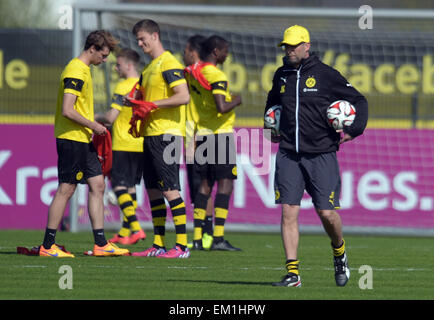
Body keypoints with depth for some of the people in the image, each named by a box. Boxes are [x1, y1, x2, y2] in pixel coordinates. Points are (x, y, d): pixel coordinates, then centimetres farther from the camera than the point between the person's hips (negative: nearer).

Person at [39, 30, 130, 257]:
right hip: (71, 138, -10)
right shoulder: (76, 72, -16)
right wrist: (93, 126, -13)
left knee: (97, 185, 7)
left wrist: (93, 128, 18)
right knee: (66, 189, -6)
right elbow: (67, 111, -22)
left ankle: (100, 244, 8)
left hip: (83, 140, 10)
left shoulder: (83, 70, 16)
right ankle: (47, 246, -1)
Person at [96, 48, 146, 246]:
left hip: (124, 145, -8)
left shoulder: (123, 87, -13)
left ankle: (135, 228, -20)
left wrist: (97, 119, 4)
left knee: (120, 187, -6)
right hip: (142, 145, 8)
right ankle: (124, 233, 17)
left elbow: (111, 117, -18)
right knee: (130, 187, 14)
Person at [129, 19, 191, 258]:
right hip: (151, 135, 10)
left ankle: (182, 245, -10)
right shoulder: (150, 68, 19)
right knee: (152, 189, 10)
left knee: (170, 189, -10)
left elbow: (183, 97, -21)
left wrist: (152, 104, -18)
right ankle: (158, 245, 15)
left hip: (166, 134, -10)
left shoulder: (169, 64, -11)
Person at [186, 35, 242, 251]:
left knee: (205, 184, 10)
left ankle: (197, 238, 6)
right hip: (221, 134, -8)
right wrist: (236, 101, -5)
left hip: (201, 134, 8)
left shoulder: (193, 73, 11)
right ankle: (218, 238, -12)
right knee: (225, 183, -5)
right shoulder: (216, 75, -15)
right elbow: (222, 107, -24)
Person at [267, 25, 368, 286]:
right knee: (288, 212, -6)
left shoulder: (326, 75, -3)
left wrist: (354, 130, -9)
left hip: (321, 155, -3)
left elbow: (359, 101, 3)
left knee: (327, 213, -3)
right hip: (289, 155, 3)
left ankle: (339, 252, 28)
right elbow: (273, 101, 33)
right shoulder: (282, 76, 10)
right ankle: (292, 273, -5)